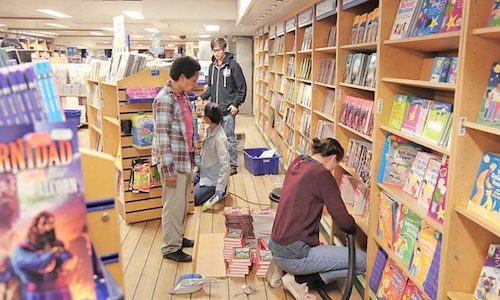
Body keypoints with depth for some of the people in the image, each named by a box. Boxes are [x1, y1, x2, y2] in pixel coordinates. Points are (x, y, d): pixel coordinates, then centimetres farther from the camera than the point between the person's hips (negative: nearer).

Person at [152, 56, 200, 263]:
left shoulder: (182, 96, 8)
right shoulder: (165, 100, -20)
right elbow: (162, 137, -21)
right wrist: (168, 170, -21)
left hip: (185, 159, 9)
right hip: (173, 162, -9)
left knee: (182, 202, 20)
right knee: (173, 204, 3)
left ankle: (177, 236, 38)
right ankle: (170, 248, 18)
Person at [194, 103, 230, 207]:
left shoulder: (219, 138, -27)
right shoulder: (209, 130, -1)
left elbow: (224, 164, -27)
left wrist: (220, 188, -28)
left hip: (213, 179, -9)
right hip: (204, 173, 9)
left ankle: (219, 192, 5)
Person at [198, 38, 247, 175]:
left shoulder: (233, 65, -8)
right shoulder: (212, 66, 10)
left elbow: (242, 88, -6)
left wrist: (235, 104, -13)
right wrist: (202, 97, 2)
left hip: (228, 110, -6)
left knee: (229, 138, 1)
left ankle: (233, 165, 13)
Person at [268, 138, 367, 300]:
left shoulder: (297, 163, 5)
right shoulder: (322, 174, -17)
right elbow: (343, 221, -13)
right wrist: (355, 229, 9)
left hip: (276, 247, 9)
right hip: (293, 256, -9)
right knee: (363, 261, -3)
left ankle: (284, 268, 14)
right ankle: (297, 279, -1)